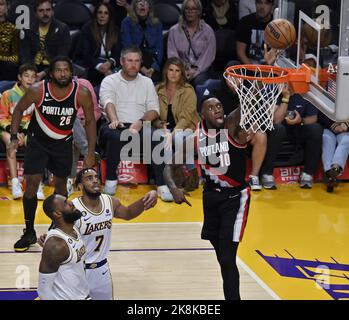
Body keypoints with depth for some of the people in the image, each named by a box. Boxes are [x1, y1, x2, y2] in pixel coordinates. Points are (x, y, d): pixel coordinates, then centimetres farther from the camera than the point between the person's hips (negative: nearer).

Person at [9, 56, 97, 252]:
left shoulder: (82, 94, -22)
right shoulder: (37, 91, -24)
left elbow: (90, 121, -7)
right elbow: (19, 109, -6)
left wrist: (91, 153, -9)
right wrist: (14, 138, -16)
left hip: (63, 142, 1)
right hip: (38, 141, -1)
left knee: (61, 184, 9)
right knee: (32, 183, -8)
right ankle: (29, 233, 5)